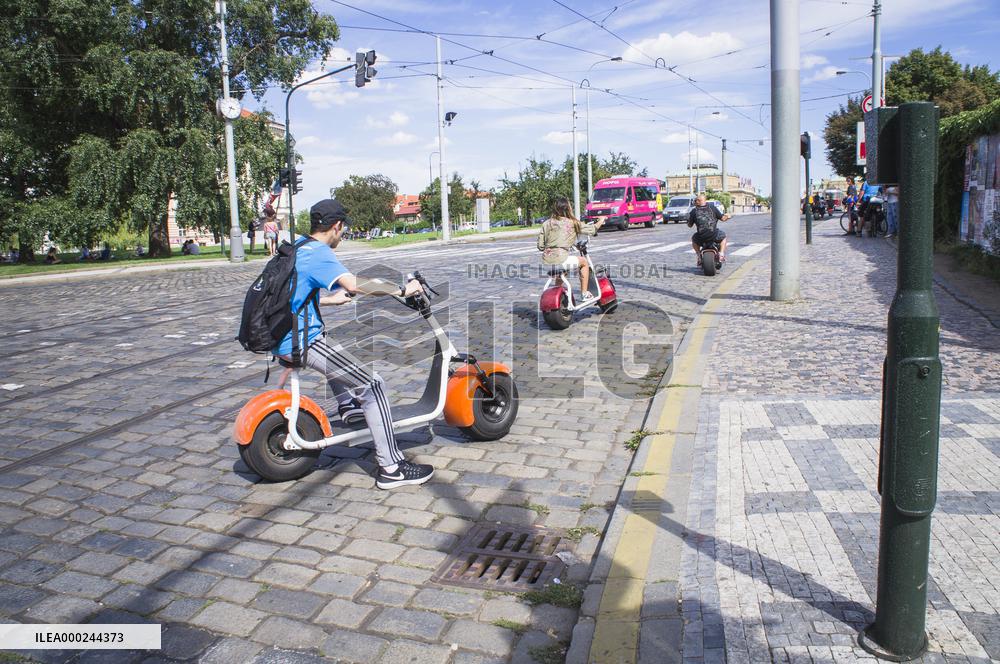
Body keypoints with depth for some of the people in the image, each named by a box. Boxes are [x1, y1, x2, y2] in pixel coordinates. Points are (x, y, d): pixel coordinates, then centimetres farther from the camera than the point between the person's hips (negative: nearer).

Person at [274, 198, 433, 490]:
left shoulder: (297, 248, 15)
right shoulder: (319, 253, -14)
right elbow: (355, 284, -31)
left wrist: (332, 299, 39)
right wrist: (403, 290, -23)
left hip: (281, 338, 10)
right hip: (303, 342, -10)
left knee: (334, 348, 41)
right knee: (372, 386, -9)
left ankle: (347, 405, 39)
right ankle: (391, 468, -9)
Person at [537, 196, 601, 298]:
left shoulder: (546, 224, 8)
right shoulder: (572, 223, -1)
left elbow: (540, 246, 7)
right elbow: (591, 230, 9)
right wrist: (601, 221, 29)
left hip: (546, 261, 5)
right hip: (561, 261, -5)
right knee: (584, 261, 22)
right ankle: (584, 294, 24)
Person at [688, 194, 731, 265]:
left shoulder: (694, 211, 3)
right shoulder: (712, 208, 4)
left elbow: (689, 225, 9)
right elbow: (722, 218, 8)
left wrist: (688, 220, 32)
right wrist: (727, 217, 31)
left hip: (701, 238, 0)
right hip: (714, 236, 0)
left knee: (693, 239, 34)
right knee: (723, 236, 31)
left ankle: (699, 256, 21)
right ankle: (721, 254, 14)